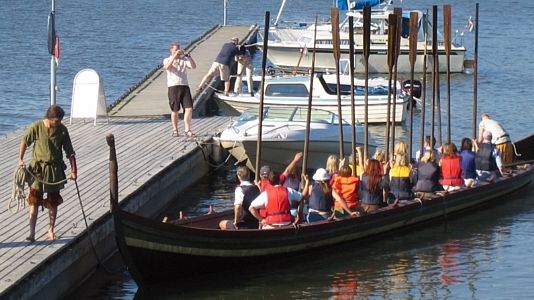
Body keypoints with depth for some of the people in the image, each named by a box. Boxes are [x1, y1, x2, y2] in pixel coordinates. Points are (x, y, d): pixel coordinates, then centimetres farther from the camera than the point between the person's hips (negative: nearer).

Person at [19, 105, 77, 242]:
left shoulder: (62, 130, -8)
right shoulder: (36, 127, -13)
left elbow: (70, 152, -3)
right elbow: (25, 142, 2)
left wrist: (73, 171, -7)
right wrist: (20, 159, -5)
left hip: (55, 169, 2)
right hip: (38, 167, -2)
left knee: (53, 202, 10)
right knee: (34, 201, -4)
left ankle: (51, 230, 24)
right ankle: (32, 232, 0)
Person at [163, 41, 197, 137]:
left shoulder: (184, 60, 15)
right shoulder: (167, 60, 8)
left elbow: (194, 66, 1)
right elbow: (167, 67, -16)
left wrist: (189, 56, -13)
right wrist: (174, 56, -24)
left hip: (184, 86, 2)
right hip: (173, 87, -2)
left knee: (189, 108, -9)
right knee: (175, 110, 2)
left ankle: (187, 130, -4)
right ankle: (175, 130, 13)